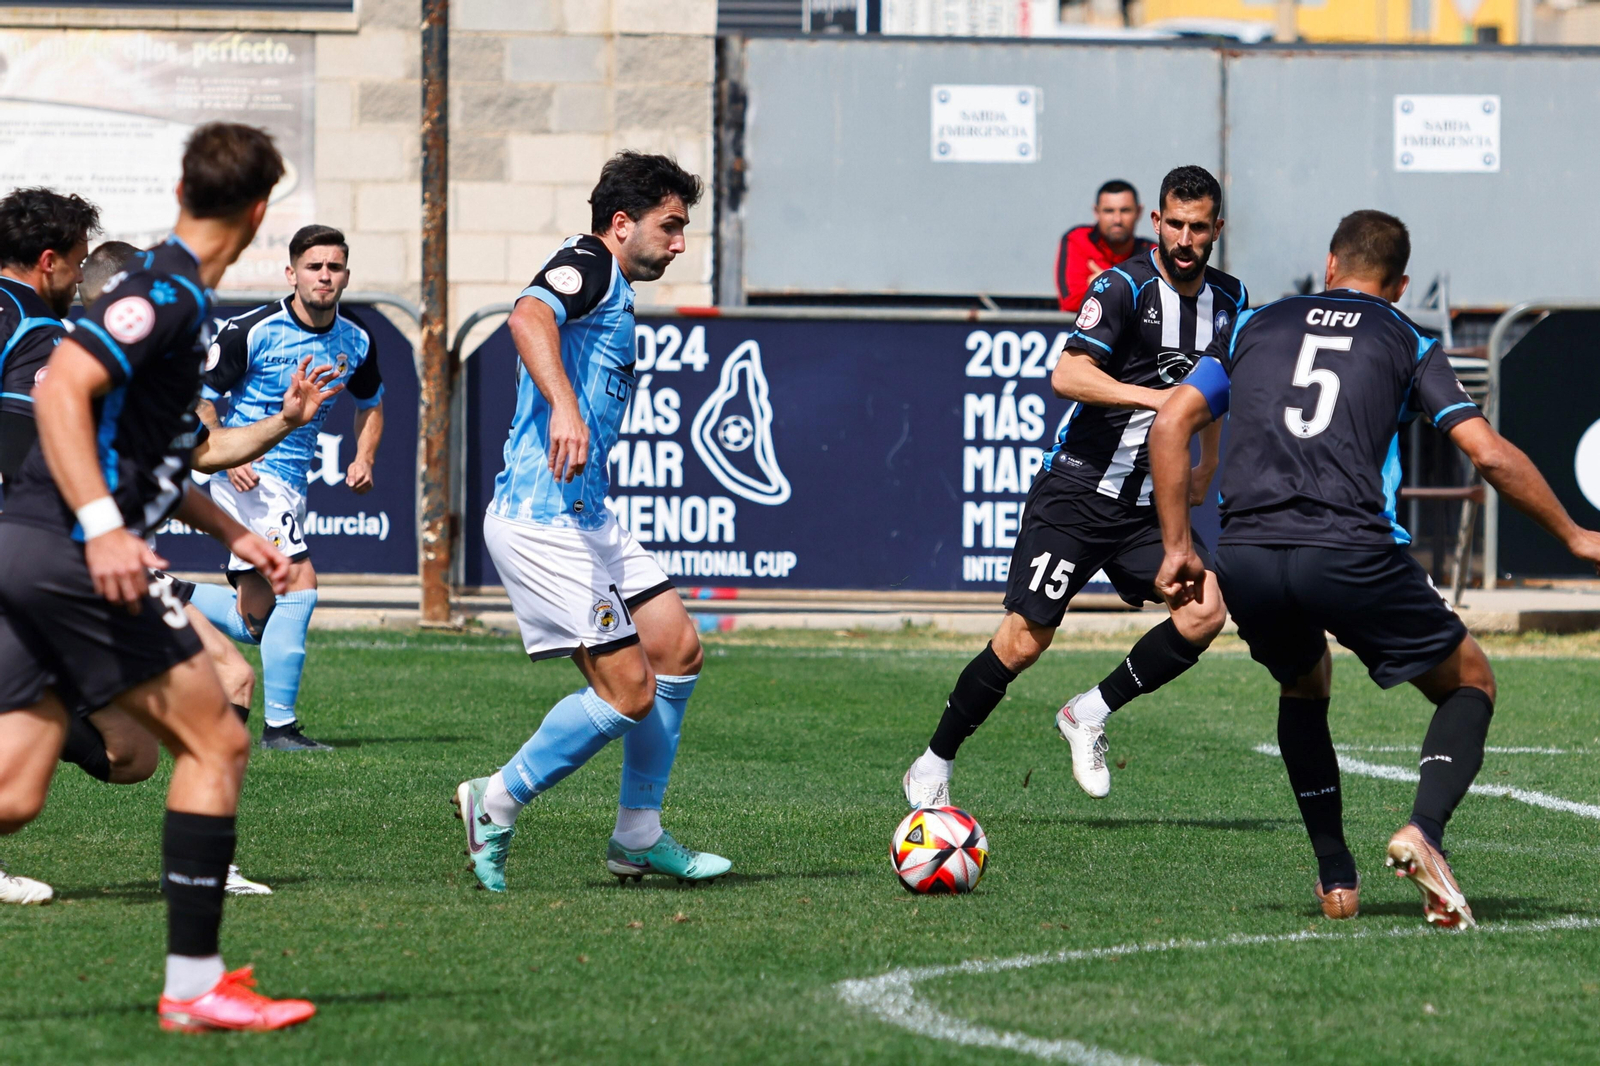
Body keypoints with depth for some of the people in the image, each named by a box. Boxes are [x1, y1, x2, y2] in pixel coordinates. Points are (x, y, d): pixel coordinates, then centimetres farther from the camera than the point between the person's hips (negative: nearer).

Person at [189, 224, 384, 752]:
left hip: (292, 485, 7)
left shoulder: (356, 343, 6)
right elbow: (200, 398, -5)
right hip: (250, 475, -7)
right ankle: (279, 725, -18)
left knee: (253, 620, 7)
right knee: (299, 583, -21)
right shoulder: (250, 331, -11)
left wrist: (364, 458, 6)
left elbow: (370, 403, 24)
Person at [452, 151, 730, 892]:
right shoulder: (588, 265, -10)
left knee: (677, 647, 9)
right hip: (542, 519, -11)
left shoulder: (613, 292, 21)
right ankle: (497, 803, 4)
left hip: (585, 517, 11)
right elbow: (529, 317, -31)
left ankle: (639, 836, 16)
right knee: (629, 693, -11)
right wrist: (564, 406, -45)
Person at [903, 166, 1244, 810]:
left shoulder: (1228, 299, 8)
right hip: (1076, 493, -5)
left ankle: (1091, 714, 1)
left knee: (1205, 610, -17)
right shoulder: (1125, 287, -12)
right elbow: (1068, 375, -25)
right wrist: (1155, 397, -33)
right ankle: (934, 765, 8)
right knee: (1025, 638, -9)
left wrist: (1207, 467, 25)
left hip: (1149, 506, 5)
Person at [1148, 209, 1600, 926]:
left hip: (1246, 557, 3)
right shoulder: (1409, 344, 16)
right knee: (1470, 685, 17)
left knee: (1304, 687, 33)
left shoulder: (1256, 326, 23)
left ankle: (1336, 881, 23)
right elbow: (1490, 455, 6)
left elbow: (1171, 424, 13)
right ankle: (1424, 830, -10)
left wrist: (1177, 547, 18)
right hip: (1352, 553, -3)